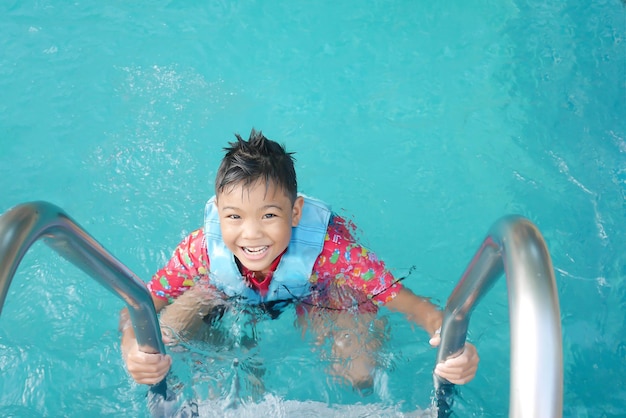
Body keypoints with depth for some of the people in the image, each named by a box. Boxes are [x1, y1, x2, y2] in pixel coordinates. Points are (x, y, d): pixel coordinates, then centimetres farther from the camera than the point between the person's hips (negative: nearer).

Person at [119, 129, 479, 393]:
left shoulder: (328, 250, -42)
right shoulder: (202, 249, -35)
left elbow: (406, 300, -41)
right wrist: (133, 350, -54)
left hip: (313, 293, -1)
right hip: (233, 294, 1)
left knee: (359, 378, -20)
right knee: (164, 336, -20)